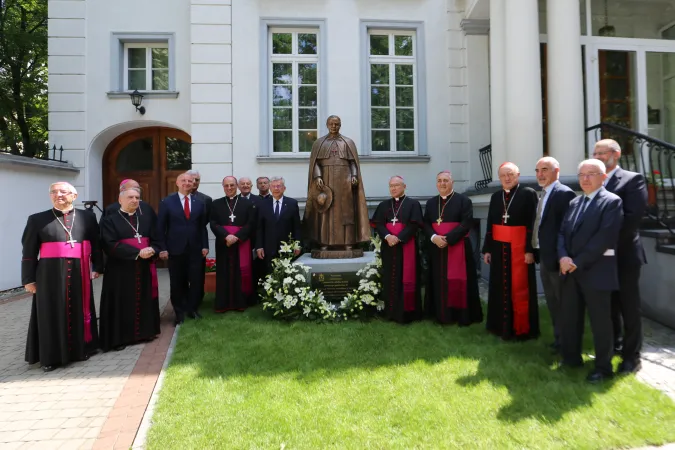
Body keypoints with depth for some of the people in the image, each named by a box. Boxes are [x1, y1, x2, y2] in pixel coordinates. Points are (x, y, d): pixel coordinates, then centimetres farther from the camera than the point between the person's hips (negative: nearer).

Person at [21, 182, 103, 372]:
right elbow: (29, 252, 4)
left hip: (78, 274, 1)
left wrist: (97, 267, 1)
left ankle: (80, 348, 28)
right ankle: (51, 356, 20)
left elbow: (96, 244, 8)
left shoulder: (87, 218, 6)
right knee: (52, 315, 6)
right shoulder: (37, 220, 3)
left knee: (79, 312, 12)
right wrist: (29, 278, 1)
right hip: (50, 275, -1)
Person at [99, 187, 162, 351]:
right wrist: (137, 252, -20)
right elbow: (111, 245, -13)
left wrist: (151, 250, -15)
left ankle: (145, 332, 23)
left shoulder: (147, 220, 13)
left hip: (144, 270, 4)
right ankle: (120, 338, 11)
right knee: (122, 304, 1)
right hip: (120, 271, -4)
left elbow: (156, 241, 8)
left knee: (144, 302, 11)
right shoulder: (109, 220, -2)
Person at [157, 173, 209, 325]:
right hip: (176, 249, -2)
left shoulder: (199, 203, 7)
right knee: (177, 283, 8)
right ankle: (179, 312, 23)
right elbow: (161, 227, -2)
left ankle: (192, 309, 24)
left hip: (195, 249, 2)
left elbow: (203, 226, 8)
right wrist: (162, 248, -8)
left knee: (196, 281, 5)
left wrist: (205, 245, 2)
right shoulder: (167, 202, 0)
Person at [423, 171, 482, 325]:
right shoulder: (431, 202, 12)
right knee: (440, 281, 7)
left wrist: (448, 238, -19)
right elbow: (426, 224, 6)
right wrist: (434, 237, -13)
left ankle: (462, 315, 9)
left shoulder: (463, 200, -2)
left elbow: (467, 223, -11)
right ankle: (442, 314, 17)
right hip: (437, 247, 4)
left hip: (458, 247, -4)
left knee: (457, 280, -2)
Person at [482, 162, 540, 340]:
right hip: (499, 248, 5)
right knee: (500, 288, 12)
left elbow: (533, 224, -10)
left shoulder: (528, 194, -5)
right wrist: (487, 249, 7)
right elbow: (490, 224, 10)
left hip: (519, 248, -5)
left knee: (520, 289, 1)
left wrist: (530, 250, -15)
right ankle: (500, 325, 25)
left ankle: (521, 328, 14)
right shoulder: (495, 196, 10)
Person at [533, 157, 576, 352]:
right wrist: (537, 252, 9)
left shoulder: (564, 193, -15)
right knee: (552, 302, 20)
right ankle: (558, 338, 35)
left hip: (556, 258, -9)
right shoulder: (542, 194, 13)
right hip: (544, 257, 9)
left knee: (562, 302, 5)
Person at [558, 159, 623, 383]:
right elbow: (563, 232, 9)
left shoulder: (612, 201, -6)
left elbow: (605, 237, -16)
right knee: (569, 318, 13)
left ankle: (603, 367, 17)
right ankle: (571, 358, 28)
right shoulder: (574, 203, 15)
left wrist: (578, 262, -17)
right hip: (571, 270, 7)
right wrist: (563, 257, -9)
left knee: (600, 321, 4)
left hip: (596, 271, -6)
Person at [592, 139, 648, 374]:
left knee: (629, 307, 4)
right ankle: (614, 345, 31)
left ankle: (631, 355, 15)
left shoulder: (633, 179, -6)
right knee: (609, 304, 16)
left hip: (624, 254, -5)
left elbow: (634, 216, -17)